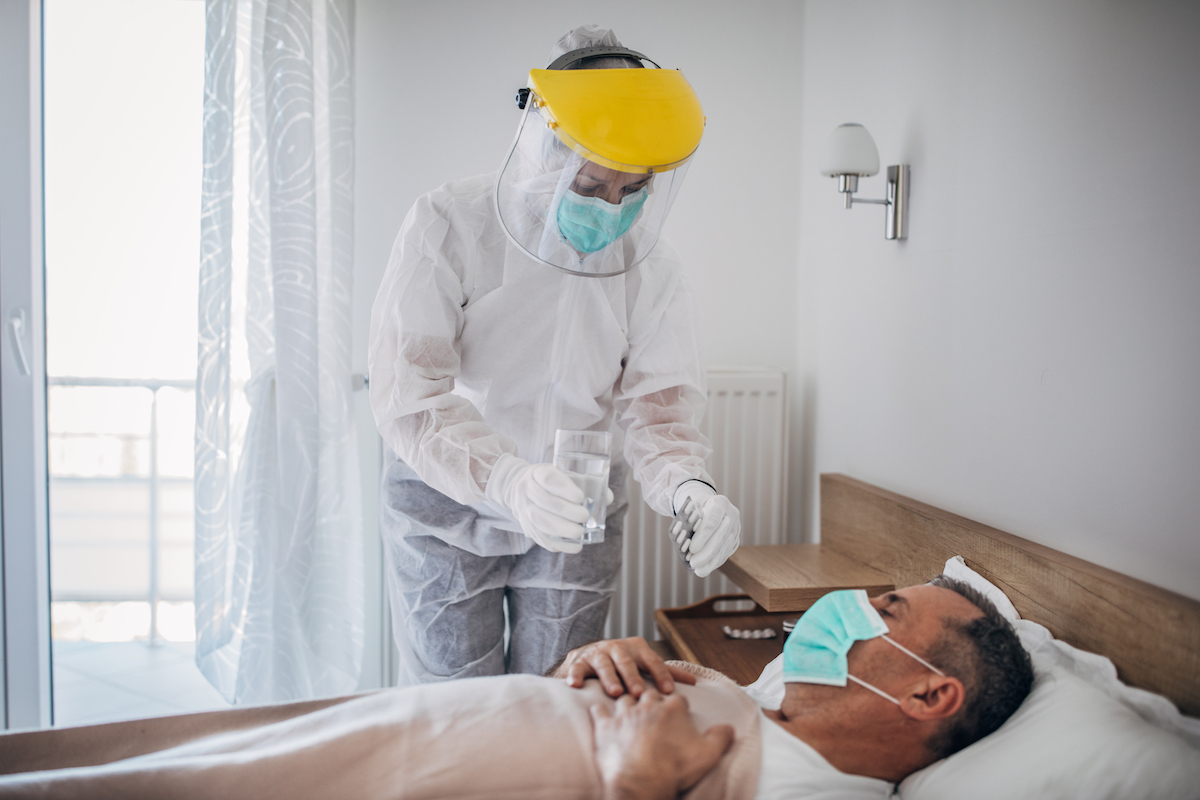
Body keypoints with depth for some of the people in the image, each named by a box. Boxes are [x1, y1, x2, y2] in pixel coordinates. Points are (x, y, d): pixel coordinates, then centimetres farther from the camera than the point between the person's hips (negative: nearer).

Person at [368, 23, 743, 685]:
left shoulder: (651, 266, -8)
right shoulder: (448, 226, -18)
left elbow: (657, 406, -10)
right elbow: (407, 394, -26)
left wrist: (686, 485, -33)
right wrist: (506, 478, -43)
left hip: (576, 515, 3)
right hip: (446, 505, -2)